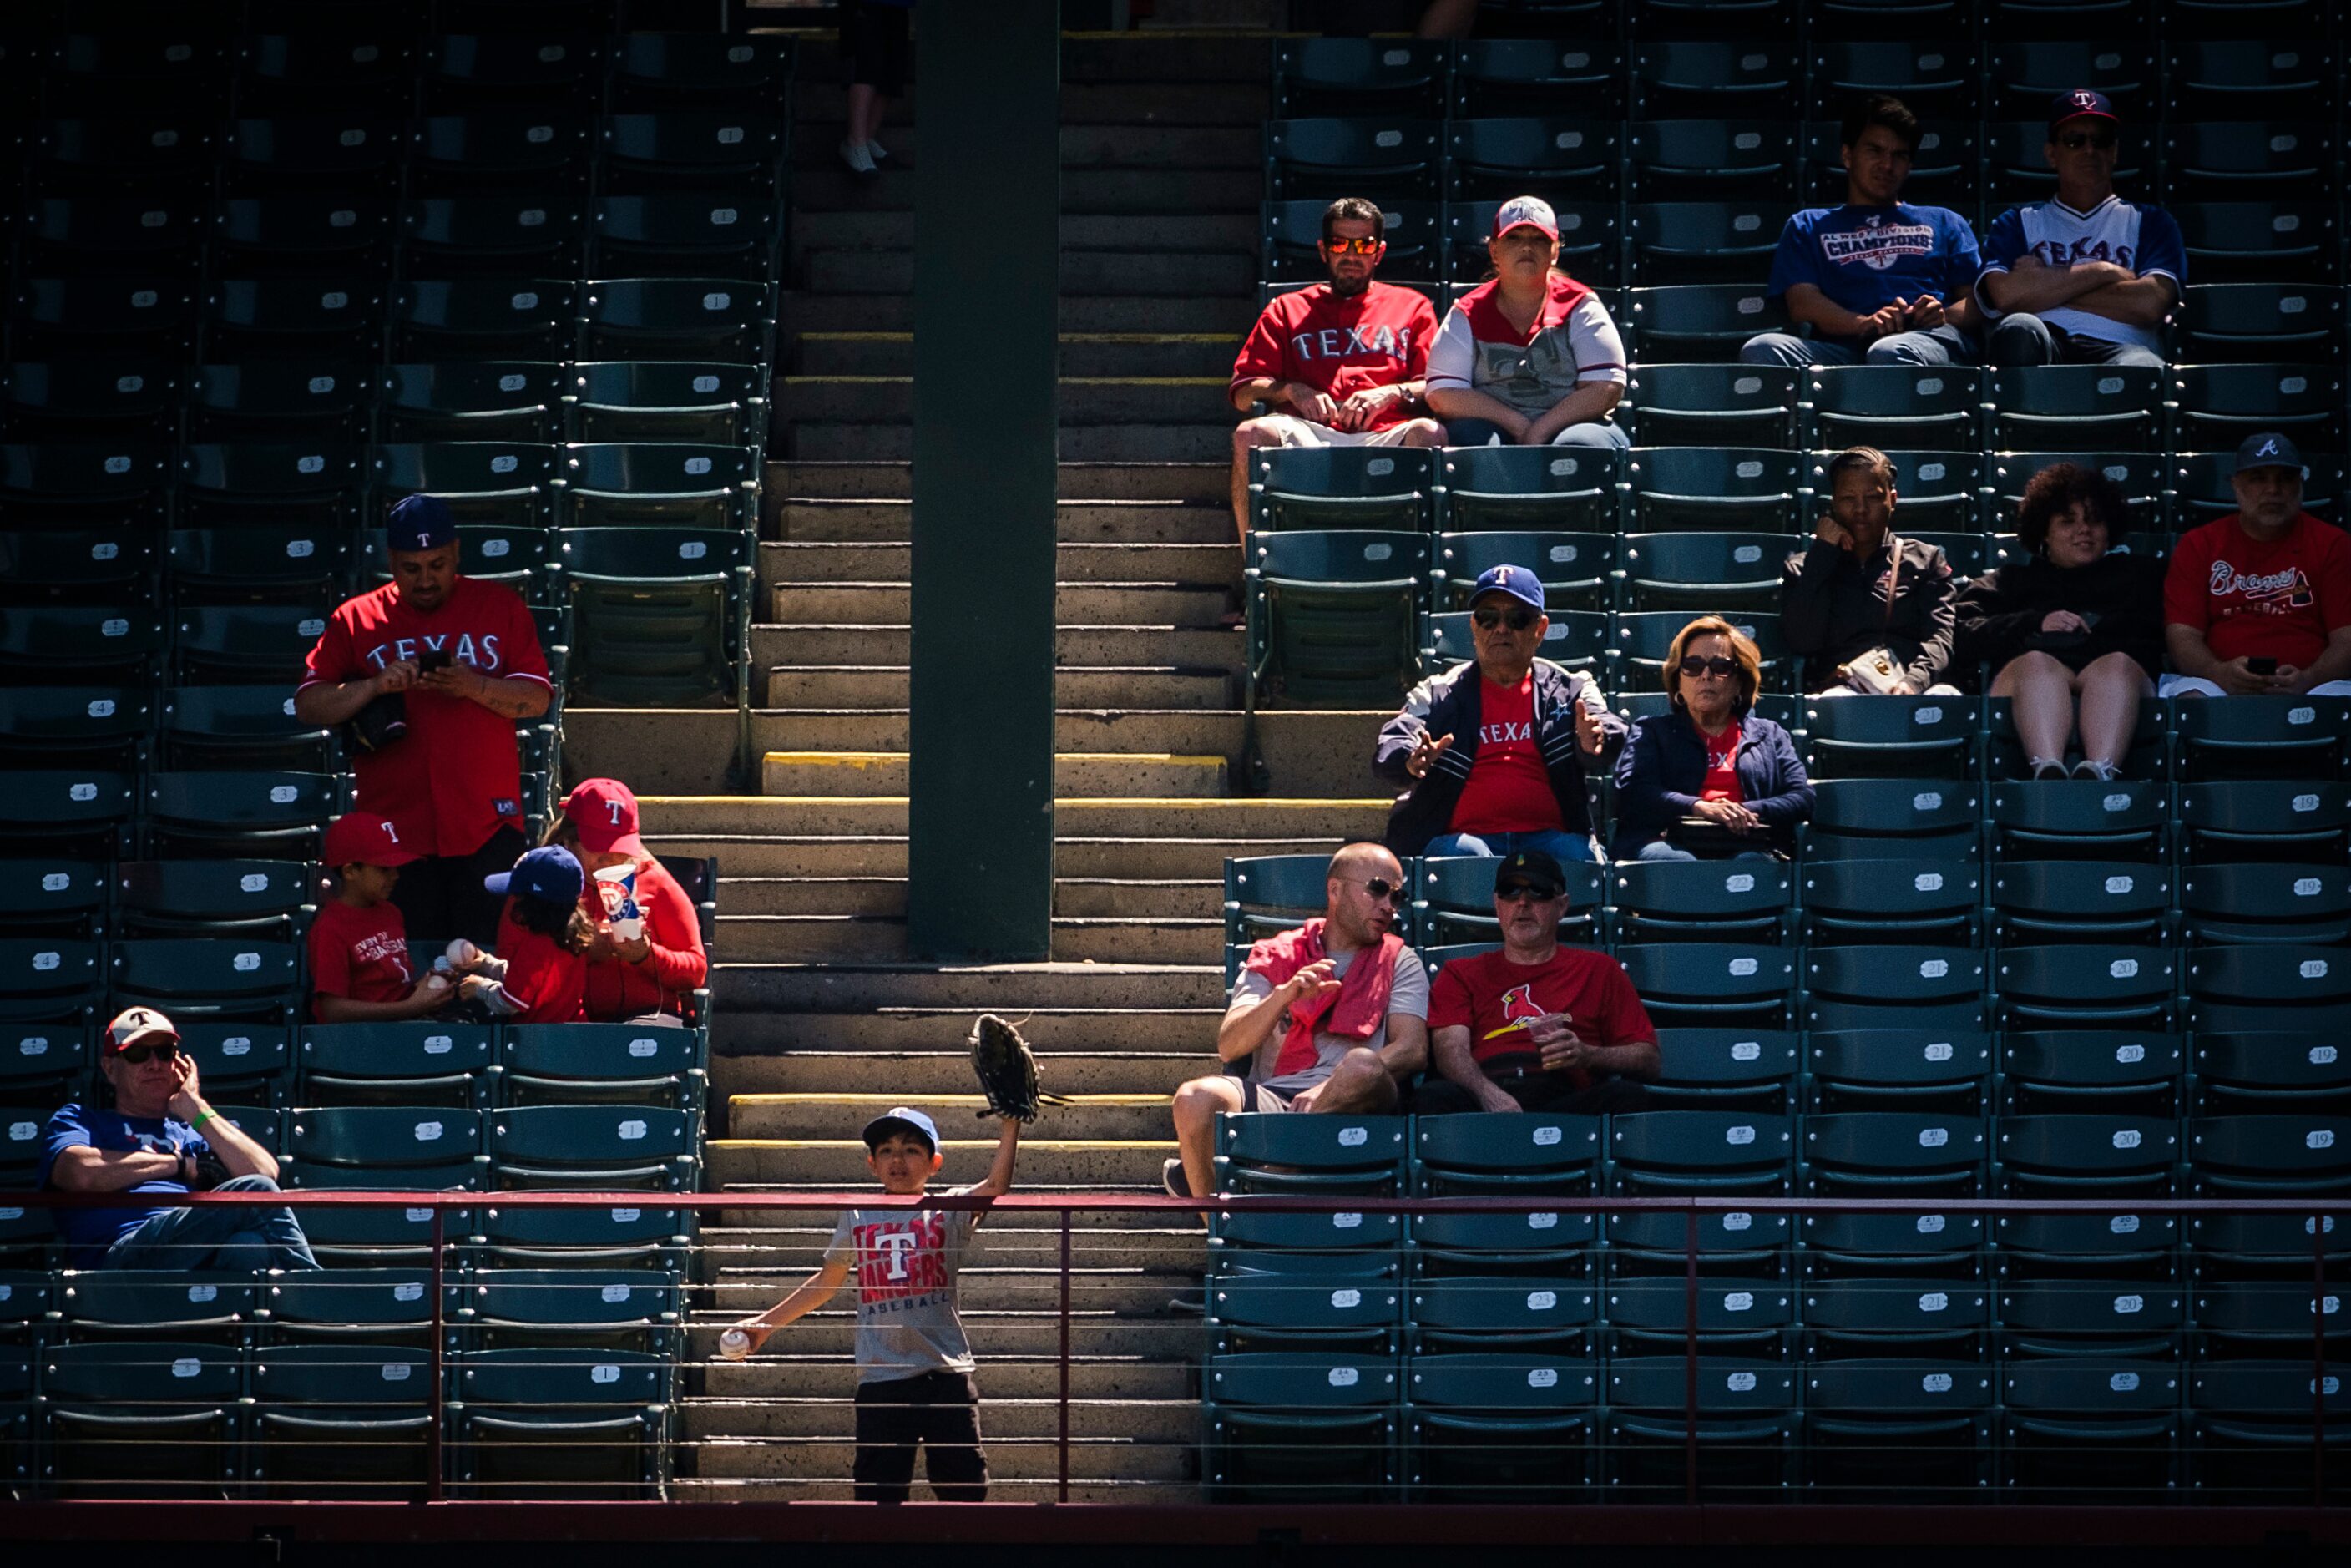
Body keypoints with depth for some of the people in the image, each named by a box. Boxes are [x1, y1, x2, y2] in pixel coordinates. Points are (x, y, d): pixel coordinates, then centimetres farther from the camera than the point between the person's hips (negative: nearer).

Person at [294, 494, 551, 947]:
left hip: (488, 824, 0)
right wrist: (374, 686, -12)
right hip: (395, 828, 0)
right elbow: (307, 705, 4)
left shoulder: (501, 606, 9)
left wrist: (475, 687, -14)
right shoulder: (355, 620, 9)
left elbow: (537, 698, 3)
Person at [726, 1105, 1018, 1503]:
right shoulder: (857, 1219, 12)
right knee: (878, 1492, 1)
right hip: (881, 1378, 2)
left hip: (946, 1375, -2)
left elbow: (997, 1185, -12)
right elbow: (826, 1281, 23)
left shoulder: (949, 1212, 5)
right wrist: (766, 1322, 24)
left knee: (965, 1488, -1)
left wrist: (1010, 1123, -21)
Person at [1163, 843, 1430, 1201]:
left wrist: (1332, 1089, -15)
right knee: (1195, 1099, -31)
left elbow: (1413, 1050, 1)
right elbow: (1228, 1047, 5)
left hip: (1350, 1108, -1)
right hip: (1272, 1096, 1)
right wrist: (1284, 996, -13)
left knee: (1363, 1066, -36)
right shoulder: (1274, 958, 19)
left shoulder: (1399, 962, 18)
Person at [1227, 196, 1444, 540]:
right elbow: (1241, 392, 17)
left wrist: (1393, 393, -5)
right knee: (1251, 434, -31)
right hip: (1311, 439, 1)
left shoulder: (1411, 306, 26)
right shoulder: (1287, 310, 28)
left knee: (1429, 433, -35)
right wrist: (1291, 390, -2)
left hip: (1385, 438, -1)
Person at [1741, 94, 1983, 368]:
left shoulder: (1944, 222, 33)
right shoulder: (1808, 226, 31)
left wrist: (1945, 316, -8)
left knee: (1890, 353, -41)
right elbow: (1801, 303, 12)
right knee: (1763, 349, -35)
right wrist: (1863, 324, -10)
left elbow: (1977, 299, 19)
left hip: (1931, 338, 0)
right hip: (1846, 344, 0)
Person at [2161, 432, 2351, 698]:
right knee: (2191, 699, -35)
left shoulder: (2329, 544, 12)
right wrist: (2219, 673, -18)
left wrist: (2306, 680, -17)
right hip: (2219, 686, 0)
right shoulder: (2198, 545, 13)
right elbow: (2182, 635, 5)